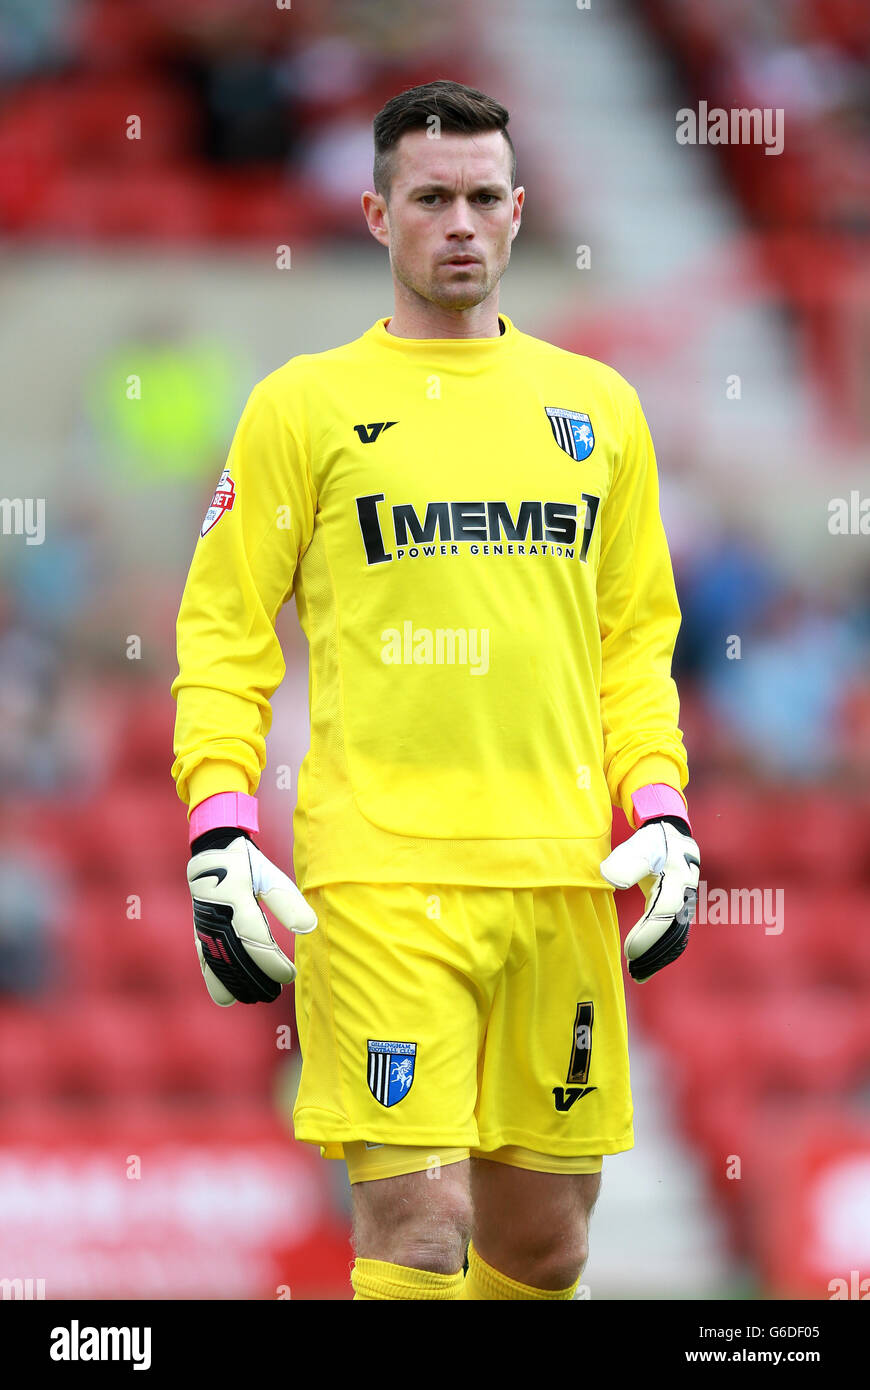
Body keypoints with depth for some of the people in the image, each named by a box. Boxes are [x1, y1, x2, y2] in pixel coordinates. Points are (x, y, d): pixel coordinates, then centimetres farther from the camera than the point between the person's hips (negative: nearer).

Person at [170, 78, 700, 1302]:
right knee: (418, 1216, -14)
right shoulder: (304, 405, 4)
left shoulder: (597, 408, 15)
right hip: (378, 872, -4)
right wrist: (218, 833, -6)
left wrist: (663, 817, 7)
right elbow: (224, 629, 4)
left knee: (544, 1237, 7)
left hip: (564, 874, 4)